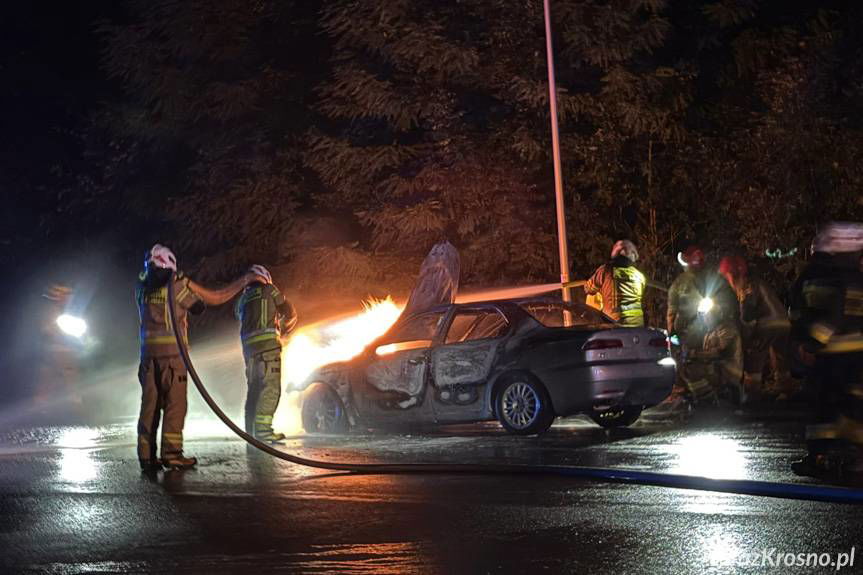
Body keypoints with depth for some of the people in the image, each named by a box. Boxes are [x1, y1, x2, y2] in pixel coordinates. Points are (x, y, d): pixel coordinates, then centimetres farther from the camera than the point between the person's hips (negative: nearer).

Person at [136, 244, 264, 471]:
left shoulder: (142, 288, 7)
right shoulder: (179, 285, -4)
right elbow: (215, 298, 3)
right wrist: (244, 280, 14)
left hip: (148, 352, 4)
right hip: (172, 352, -4)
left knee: (150, 403, 6)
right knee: (174, 404, -1)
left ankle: (146, 455, 4)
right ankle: (171, 453, -6)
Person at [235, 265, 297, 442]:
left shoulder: (242, 299, 25)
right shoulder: (269, 290, 8)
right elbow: (291, 315, 10)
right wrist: (281, 331, 29)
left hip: (248, 345, 6)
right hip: (268, 342, -6)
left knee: (254, 388, 10)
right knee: (271, 387, -11)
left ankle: (251, 430, 9)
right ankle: (263, 428, -21)